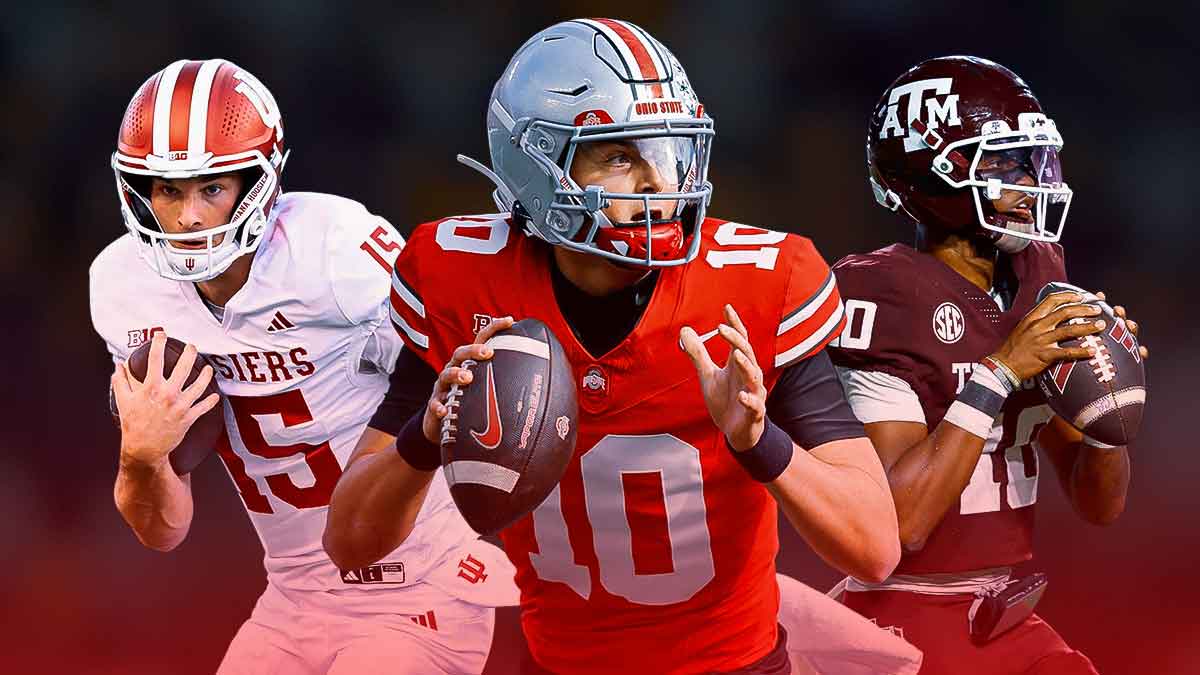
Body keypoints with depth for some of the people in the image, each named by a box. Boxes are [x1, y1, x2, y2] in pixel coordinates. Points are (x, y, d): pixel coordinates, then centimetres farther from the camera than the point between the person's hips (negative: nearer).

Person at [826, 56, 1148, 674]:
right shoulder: (883, 298, -15)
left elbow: (1100, 504, 11)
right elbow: (900, 520, -23)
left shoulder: (1032, 284, 7)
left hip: (1009, 622, 7)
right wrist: (1001, 372, -22)